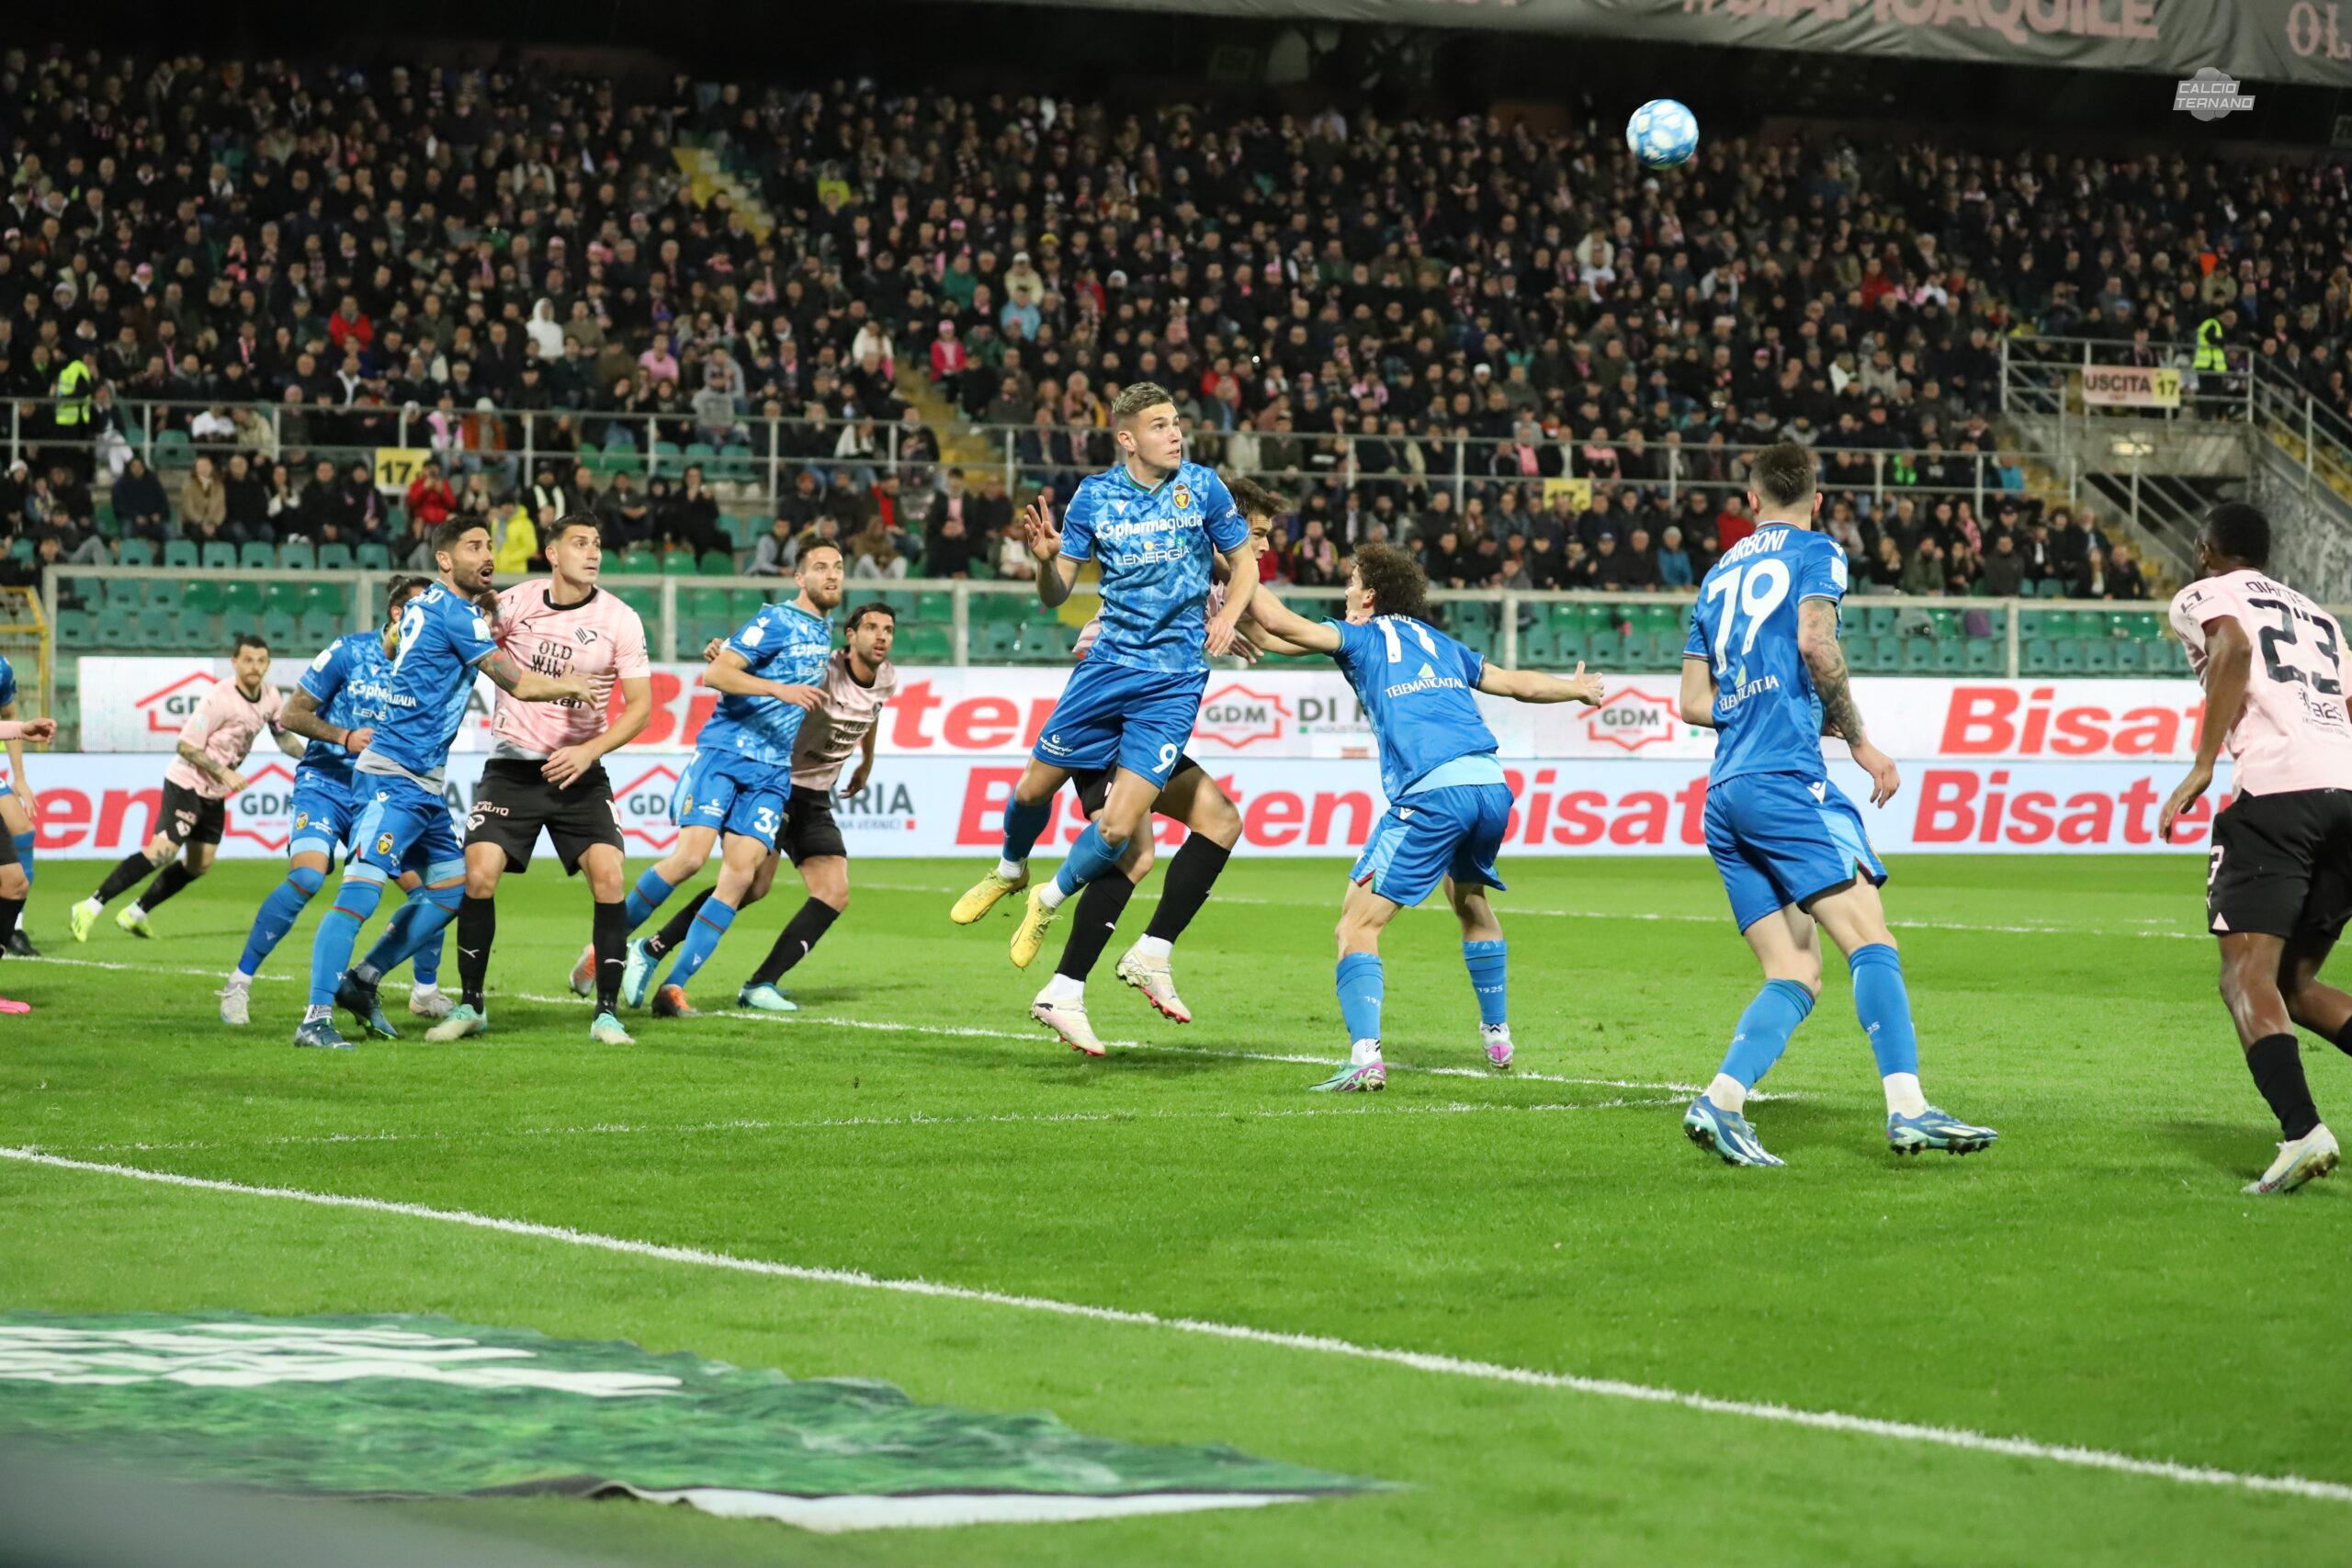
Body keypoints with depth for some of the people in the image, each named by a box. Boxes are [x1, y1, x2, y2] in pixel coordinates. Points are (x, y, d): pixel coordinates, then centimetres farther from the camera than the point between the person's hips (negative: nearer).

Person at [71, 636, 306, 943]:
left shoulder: (270, 697, 1)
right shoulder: (220, 698, -22)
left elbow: (284, 737, 17)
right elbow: (186, 746, -19)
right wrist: (225, 773, -24)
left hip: (214, 792, 8)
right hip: (187, 783, -8)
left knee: (199, 865, 10)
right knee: (162, 851, -21)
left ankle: (136, 914, 22)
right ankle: (91, 907, -18)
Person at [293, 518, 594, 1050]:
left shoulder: (426, 604, 14)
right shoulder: (453, 612, -12)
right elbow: (519, 684, -10)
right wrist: (569, 686, 9)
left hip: (422, 783, 10)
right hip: (395, 777, -10)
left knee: (450, 888, 14)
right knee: (361, 892, -16)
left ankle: (360, 982, 20)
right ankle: (316, 1019, -23)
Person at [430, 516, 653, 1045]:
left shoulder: (620, 620, -5)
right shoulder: (514, 603, -5)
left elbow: (640, 705, -4)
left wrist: (589, 751, -15)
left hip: (579, 770, 0)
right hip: (513, 764, 0)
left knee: (608, 876, -15)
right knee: (479, 873, -13)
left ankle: (607, 1012, -5)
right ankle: (470, 1005, 3)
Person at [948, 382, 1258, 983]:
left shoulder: (1202, 487, -5)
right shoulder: (1094, 495, -3)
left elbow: (1245, 562, 8)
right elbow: (1055, 595, 1)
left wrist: (1227, 616, -11)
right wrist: (1045, 559, -21)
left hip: (1174, 680, -2)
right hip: (1109, 664, 2)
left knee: (1119, 828, -10)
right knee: (1035, 787, 9)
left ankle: (1050, 899, 19)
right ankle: (1010, 869, 42)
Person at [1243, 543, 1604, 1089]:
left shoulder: (1361, 635, 11)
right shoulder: (1439, 643, 27)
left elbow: (1280, 623, -3)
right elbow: (1519, 683, 36)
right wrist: (1578, 688, 55)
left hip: (1431, 793, -7)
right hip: (1491, 783, 7)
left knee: (1359, 922, -4)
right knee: (1471, 901, 32)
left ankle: (1365, 1058, -21)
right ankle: (1498, 1038, 39)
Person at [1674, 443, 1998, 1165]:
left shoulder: (1722, 573, 23)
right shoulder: (1816, 553, 5)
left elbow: (1694, 701, 22)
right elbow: (1815, 641, -14)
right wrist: (1858, 740, -4)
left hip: (1724, 793, 7)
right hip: (1786, 778, -7)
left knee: (1795, 975, 5)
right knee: (1871, 941, -13)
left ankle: (1720, 1101, -11)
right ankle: (1906, 1107, -26)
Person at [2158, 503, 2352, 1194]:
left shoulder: (2203, 596, 14)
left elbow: (2235, 647, -9)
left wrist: (2200, 768, -11)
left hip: (2277, 783, -6)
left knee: (2247, 976, -9)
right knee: (2294, 982, 16)